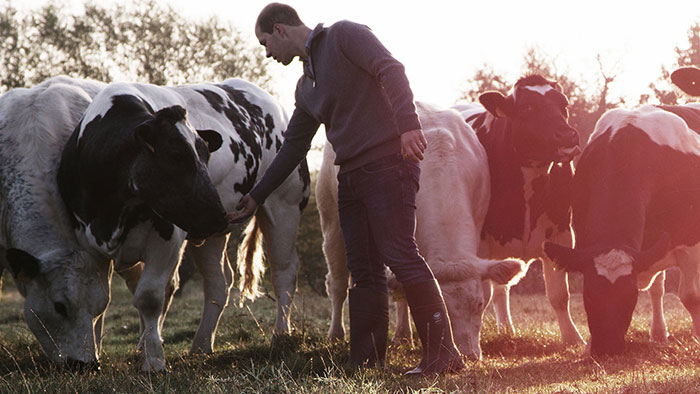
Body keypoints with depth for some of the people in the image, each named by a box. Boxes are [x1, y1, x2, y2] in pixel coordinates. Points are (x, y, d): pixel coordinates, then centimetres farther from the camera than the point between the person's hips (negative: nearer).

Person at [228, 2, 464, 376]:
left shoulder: (343, 36, -1)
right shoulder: (306, 86, 23)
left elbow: (390, 70, -15)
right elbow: (292, 148, 29)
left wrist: (408, 123, -29)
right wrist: (255, 198, 30)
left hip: (388, 161, -8)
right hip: (351, 175, 9)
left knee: (401, 255, -15)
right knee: (364, 271, 6)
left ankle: (442, 353, -12)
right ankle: (366, 364, 7)